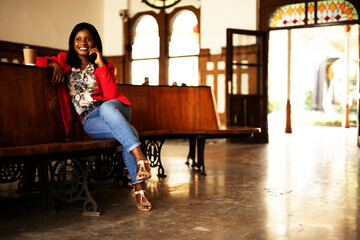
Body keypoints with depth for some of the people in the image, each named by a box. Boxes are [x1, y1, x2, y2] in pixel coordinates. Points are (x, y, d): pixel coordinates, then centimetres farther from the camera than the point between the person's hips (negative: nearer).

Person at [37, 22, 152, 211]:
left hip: (114, 109, 1)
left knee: (106, 107, -40)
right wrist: (54, 64, -7)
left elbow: (111, 95, -5)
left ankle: (140, 158, -48)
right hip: (89, 120, -1)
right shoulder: (65, 61, 15)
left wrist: (100, 65, -7)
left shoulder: (104, 66, 13)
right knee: (130, 132, -33)